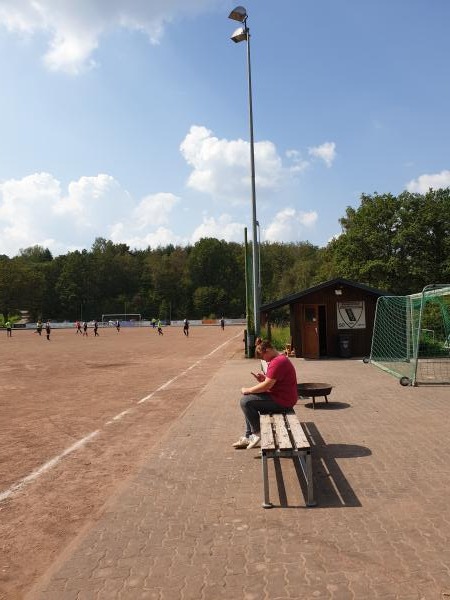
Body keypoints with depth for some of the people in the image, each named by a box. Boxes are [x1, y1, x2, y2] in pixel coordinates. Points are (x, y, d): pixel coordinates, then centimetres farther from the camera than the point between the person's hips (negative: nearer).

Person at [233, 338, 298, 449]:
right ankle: (248, 437, 20)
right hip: (279, 396, 11)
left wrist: (248, 390, -12)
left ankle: (257, 434, 1)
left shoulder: (277, 362, -22)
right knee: (249, 401, 17)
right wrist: (263, 379, 0)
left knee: (245, 401, -12)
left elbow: (267, 385, -24)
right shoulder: (279, 359, 14)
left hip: (282, 401, -11)